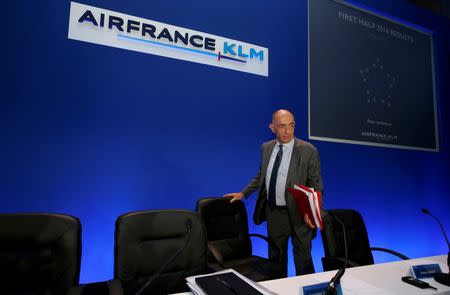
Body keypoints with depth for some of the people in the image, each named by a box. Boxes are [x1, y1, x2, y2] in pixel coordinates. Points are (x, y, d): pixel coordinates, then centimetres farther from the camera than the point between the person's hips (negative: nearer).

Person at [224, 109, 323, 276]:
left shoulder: (308, 151, -13)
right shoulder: (266, 148, 1)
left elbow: (316, 186, -9)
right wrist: (243, 194, 11)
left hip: (299, 214, -4)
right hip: (273, 212, 5)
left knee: (303, 260, 12)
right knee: (275, 258, 21)